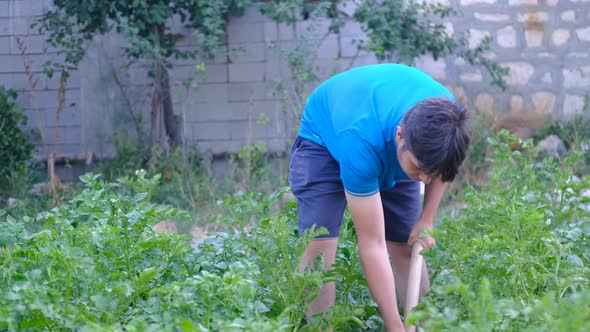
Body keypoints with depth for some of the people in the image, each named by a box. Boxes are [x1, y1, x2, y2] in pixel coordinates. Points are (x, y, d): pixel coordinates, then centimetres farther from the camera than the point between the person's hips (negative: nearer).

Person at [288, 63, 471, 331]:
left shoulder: (446, 118, -32)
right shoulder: (361, 140, -45)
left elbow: (442, 167, -2)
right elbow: (372, 245, -40)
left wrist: (427, 221, -9)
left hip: (391, 149, 5)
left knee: (407, 247, -4)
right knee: (319, 246, -21)